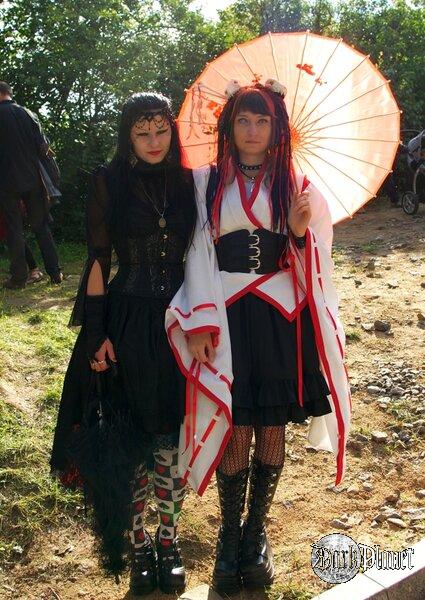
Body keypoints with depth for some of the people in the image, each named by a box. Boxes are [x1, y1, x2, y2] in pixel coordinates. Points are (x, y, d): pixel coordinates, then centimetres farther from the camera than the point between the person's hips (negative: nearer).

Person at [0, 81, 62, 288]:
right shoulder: (28, 114, 3)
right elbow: (43, 147, 1)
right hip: (32, 179, 3)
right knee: (41, 225, 10)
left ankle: (19, 277, 5)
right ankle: (55, 272, 10)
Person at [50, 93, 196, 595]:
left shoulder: (187, 181, 4)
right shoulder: (109, 182, -3)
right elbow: (98, 260, -4)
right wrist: (97, 333, -8)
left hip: (179, 320, 2)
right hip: (127, 320, -2)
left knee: (173, 437, 9)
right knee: (130, 437, 7)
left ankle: (168, 538, 27)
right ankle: (138, 540, 26)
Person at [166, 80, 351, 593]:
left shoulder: (294, 183, 7)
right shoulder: (207, 182, 5)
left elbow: (312, 260, 7)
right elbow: (198, 253, 1)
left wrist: (300, 233, -16)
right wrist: (200, 321, -8)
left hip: (281, 318, 1)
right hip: (226, 316, -1)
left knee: (271, 427, 9)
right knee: (233, 429, 1)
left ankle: (256, 531, 29)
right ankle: (229, 536, 23)